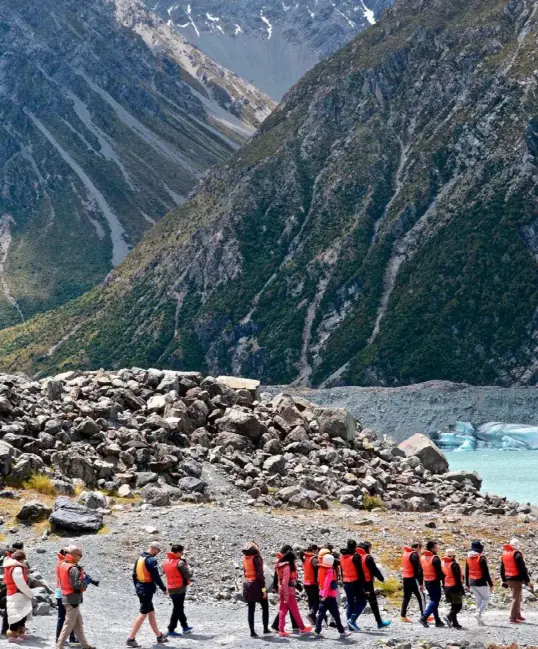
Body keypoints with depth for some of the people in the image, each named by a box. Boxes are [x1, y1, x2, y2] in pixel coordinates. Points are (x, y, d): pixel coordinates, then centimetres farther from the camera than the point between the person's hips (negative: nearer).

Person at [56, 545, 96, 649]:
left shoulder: (63, 564, 8)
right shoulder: (73, 569, -21)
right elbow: (76, 584, -26)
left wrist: (82, 577, 7)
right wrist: (86, 581, -11)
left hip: (66, 597, 10)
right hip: (73, 599, -10)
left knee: (78, 623, 17)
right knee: (69, 624, -2)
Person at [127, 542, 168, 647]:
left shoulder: (140, 558, 10)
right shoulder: (151, 560, -17)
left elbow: (134, 575, 15)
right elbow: (156, 577, -18)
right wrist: (164, 589, -8)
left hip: (140, 589, 9)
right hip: (147, 590, -9)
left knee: (151, 613, 18)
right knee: (143, 614, -4)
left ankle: (159, 636, 29)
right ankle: (131, 638, -6)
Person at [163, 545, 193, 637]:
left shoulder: (166, 561, 4)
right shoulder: (180, 562, -18)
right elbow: (188, 575, -17)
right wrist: (187, 567, 3)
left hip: (170, 588, 8)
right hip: (179, 588, -8)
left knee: (179, 608, 20)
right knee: (177, 609, 0)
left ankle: (185, 627, 32)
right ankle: (171, 630, 1)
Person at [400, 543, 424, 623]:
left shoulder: (405, 554, 15)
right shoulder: (415, 555, -12)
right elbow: (418, 569, -16)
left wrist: (403, 580, 19)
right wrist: (421, 583, -17)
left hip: (405, 578, 8)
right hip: (413, 578, -8)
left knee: (406, 597, 12)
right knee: (420, 597, -3)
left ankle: (403, 616, 10)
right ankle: (424, 616, -6)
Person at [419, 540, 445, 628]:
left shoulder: (422, 557, 8)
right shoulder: (435, 558, -17)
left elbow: (420, 571, 13)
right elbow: (439, 572, -17)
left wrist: (420, 583, 19)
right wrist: (444, 581, -8)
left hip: (427, 582, 8)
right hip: (435, 582, -8)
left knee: (433, 601, 16)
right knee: (435, 601, -3)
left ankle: (438, 621, 18)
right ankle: (424, 618, -15)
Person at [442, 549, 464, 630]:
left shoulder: (443, 564, 10)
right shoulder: (454, 565, -14)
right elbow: (458, 578, -16)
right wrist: (462, 589, -12)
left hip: (447, 587, 8)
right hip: (454, 587, -8)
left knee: (454, 606, 15)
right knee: (458, 605, -3)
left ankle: (455, 623, 13)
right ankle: (449, 617, -21)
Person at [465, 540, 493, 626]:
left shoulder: (468, 558, 7)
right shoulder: (481, 558, -15)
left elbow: (466, 572, 13)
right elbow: (486, 573, -15)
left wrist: (467, 584, 20)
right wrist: (490, 584, -10)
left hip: (472, 582, 7)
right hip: (481, 582, -7)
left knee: (478, 601, 13)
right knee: (486, 599, 6)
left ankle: (480, 621, 11)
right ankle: (479, 613, -15)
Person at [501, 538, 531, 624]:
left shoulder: (504, 554, 11)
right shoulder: (517, 554, -14)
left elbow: (502, 569, 18)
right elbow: (522, 568, -16)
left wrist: (504, 580, 26)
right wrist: (527, 580, -9)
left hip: (508, 579, 8)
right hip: (516, 579, -8)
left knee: (518, 597, 21)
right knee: (516, 598, -2)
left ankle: (518, 615, 26)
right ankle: (513, 618, -3)